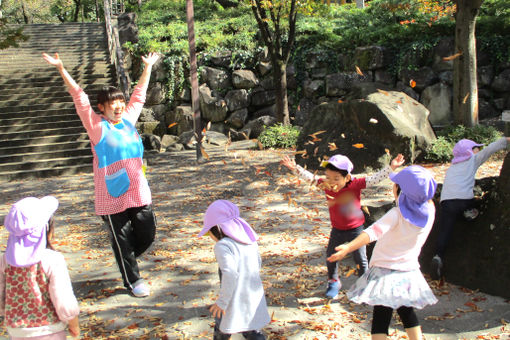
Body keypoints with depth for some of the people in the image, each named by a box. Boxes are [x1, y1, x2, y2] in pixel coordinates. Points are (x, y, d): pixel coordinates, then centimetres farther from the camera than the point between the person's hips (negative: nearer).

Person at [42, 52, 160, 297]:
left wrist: (148, 67, 27)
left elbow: (139, 94, 19)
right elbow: (79, 97, -10)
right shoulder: (96, 126, -5)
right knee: (122, 240, 7)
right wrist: (61, 69, -15)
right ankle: (133, 280, 24)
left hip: (138, 191, 5)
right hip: (112, 196, -5)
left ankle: (127, 261, 39)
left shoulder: (129, 119, 8)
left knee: (147, 234, 10)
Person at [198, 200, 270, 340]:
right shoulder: (251, 241, 6)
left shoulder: (222, 246, -19)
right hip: (255, 298, 7)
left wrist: (222, 302, -21)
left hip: (235, 302, -6)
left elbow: (230, 275, -28)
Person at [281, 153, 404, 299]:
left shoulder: (355, 185, -24)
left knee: (360, 259, 10)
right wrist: (295, 168, -15)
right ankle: (333, 282, 38)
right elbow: (309, 177, -5)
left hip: (355, 229, -3)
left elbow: (376, 178, -28)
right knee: (330, 256, 15)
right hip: (337, 230, 4)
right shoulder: (326, 185, -14)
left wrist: (392, 166, -39)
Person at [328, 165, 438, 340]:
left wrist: (348, 248, -46)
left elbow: (373, 232, -37)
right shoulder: (429, 211, -6)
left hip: (386, 271, -6)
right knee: (407, 313, 27)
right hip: (409, 272, 6)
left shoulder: (397, 215, -21)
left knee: (380, 319, -3)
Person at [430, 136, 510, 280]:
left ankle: (438, 256, -15)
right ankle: (470, 212, 3)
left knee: (444, 231, 0)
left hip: (446, 200, 4)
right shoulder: (473, 160, 16)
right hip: (464, 198, -4)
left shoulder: (451, 167, 30)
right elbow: (490, 149, 9)